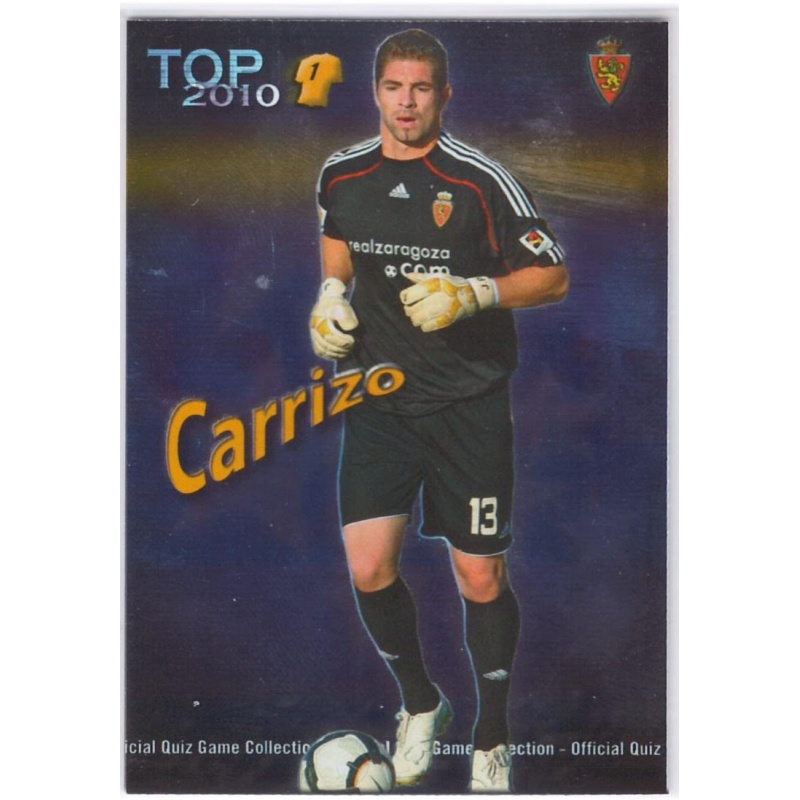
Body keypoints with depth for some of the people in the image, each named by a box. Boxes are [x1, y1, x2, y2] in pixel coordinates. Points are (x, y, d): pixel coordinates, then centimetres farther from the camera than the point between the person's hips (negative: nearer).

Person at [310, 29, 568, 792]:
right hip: (378, 399, 4)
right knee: (368, 568, -2)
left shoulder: (481, 180, -10)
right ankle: (420, 701, 28)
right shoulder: (342, 175, 3)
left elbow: (553, 275, -6)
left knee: (481, 578, 3)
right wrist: (332, 292, 6)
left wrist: (475, 292, -21)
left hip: (469, 406, -3)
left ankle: (492, 738, 27)